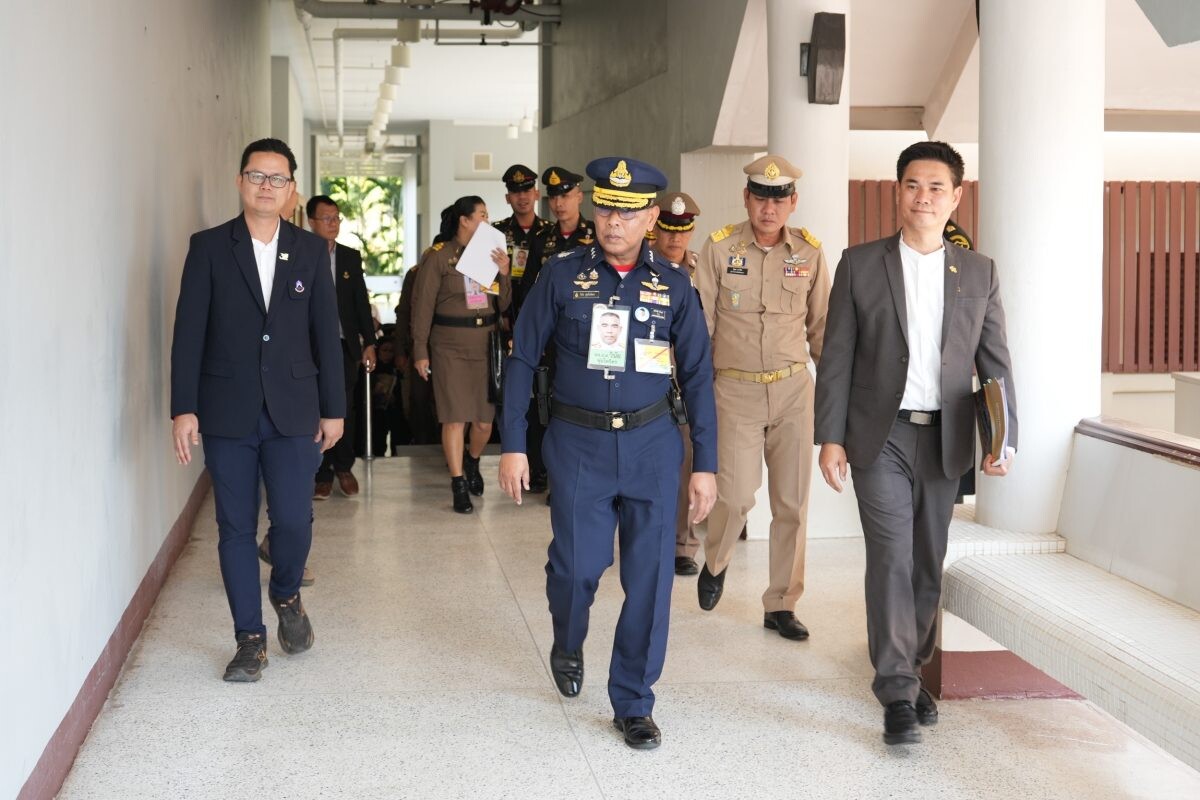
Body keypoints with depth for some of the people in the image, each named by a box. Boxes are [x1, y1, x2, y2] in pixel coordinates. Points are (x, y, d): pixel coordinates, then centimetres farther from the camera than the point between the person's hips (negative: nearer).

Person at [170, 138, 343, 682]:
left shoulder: (311, 250, 6)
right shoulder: (209, 247, 1)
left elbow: (326, 332, 7)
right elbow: (189, 332, -2)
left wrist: (333, 408, 5)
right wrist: (183, 408, -8)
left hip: (293, 411, 1)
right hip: (227, 412, 0)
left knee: (294, 521, -5)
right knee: (236, 527, 4)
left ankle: (287, 596, 26)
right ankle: (250, 638, 15)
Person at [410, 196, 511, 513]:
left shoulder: (489, 253, 9)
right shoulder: (438, 256, -3)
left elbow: (503, 305, 11)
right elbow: (422, 306, -2)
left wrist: (504, 273, -5)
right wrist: (420, 351, -5)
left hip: (486, 343, 4)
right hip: (450, 346, -4)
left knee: (486, 418, 6)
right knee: (455, 417, -4)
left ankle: (472, 461, 37)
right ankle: (459, 486, 6)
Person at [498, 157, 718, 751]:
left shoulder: (673, 286, 4)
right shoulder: (561, 275, 0)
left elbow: (697, 376, 7)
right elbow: (522, 360, 3)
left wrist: (705, 465, 4)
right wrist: (512, 445, -3)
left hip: (652, 441, 1)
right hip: (578, 441, -1)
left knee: (649, 577, 0)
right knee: (577, 564, -5)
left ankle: (633, 703, 15)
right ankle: (567, 647, 31)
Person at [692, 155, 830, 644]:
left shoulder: (809, 252, 3)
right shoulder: (719, 248, -4)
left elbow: (821, 327, 12)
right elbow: (700, 324, 0)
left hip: (793, 388, 2)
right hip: (735, 388, -2)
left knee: (792, 502, 3)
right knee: (736, 496, -10)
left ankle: (781, 605, 17)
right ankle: (715, 563, 24)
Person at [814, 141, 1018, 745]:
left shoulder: (979, 273, 7)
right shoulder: (860, 264, 1)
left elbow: (995, 363, 7)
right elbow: (837, 357, 0)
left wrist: (1004, 438, -3)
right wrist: (830, 438, -6)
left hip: (943, 440, 3)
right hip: (880, 438, -2)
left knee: (928, 563, 10)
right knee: (891, 557, -10)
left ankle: (910, 668, 27)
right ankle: (897, 691, -5)